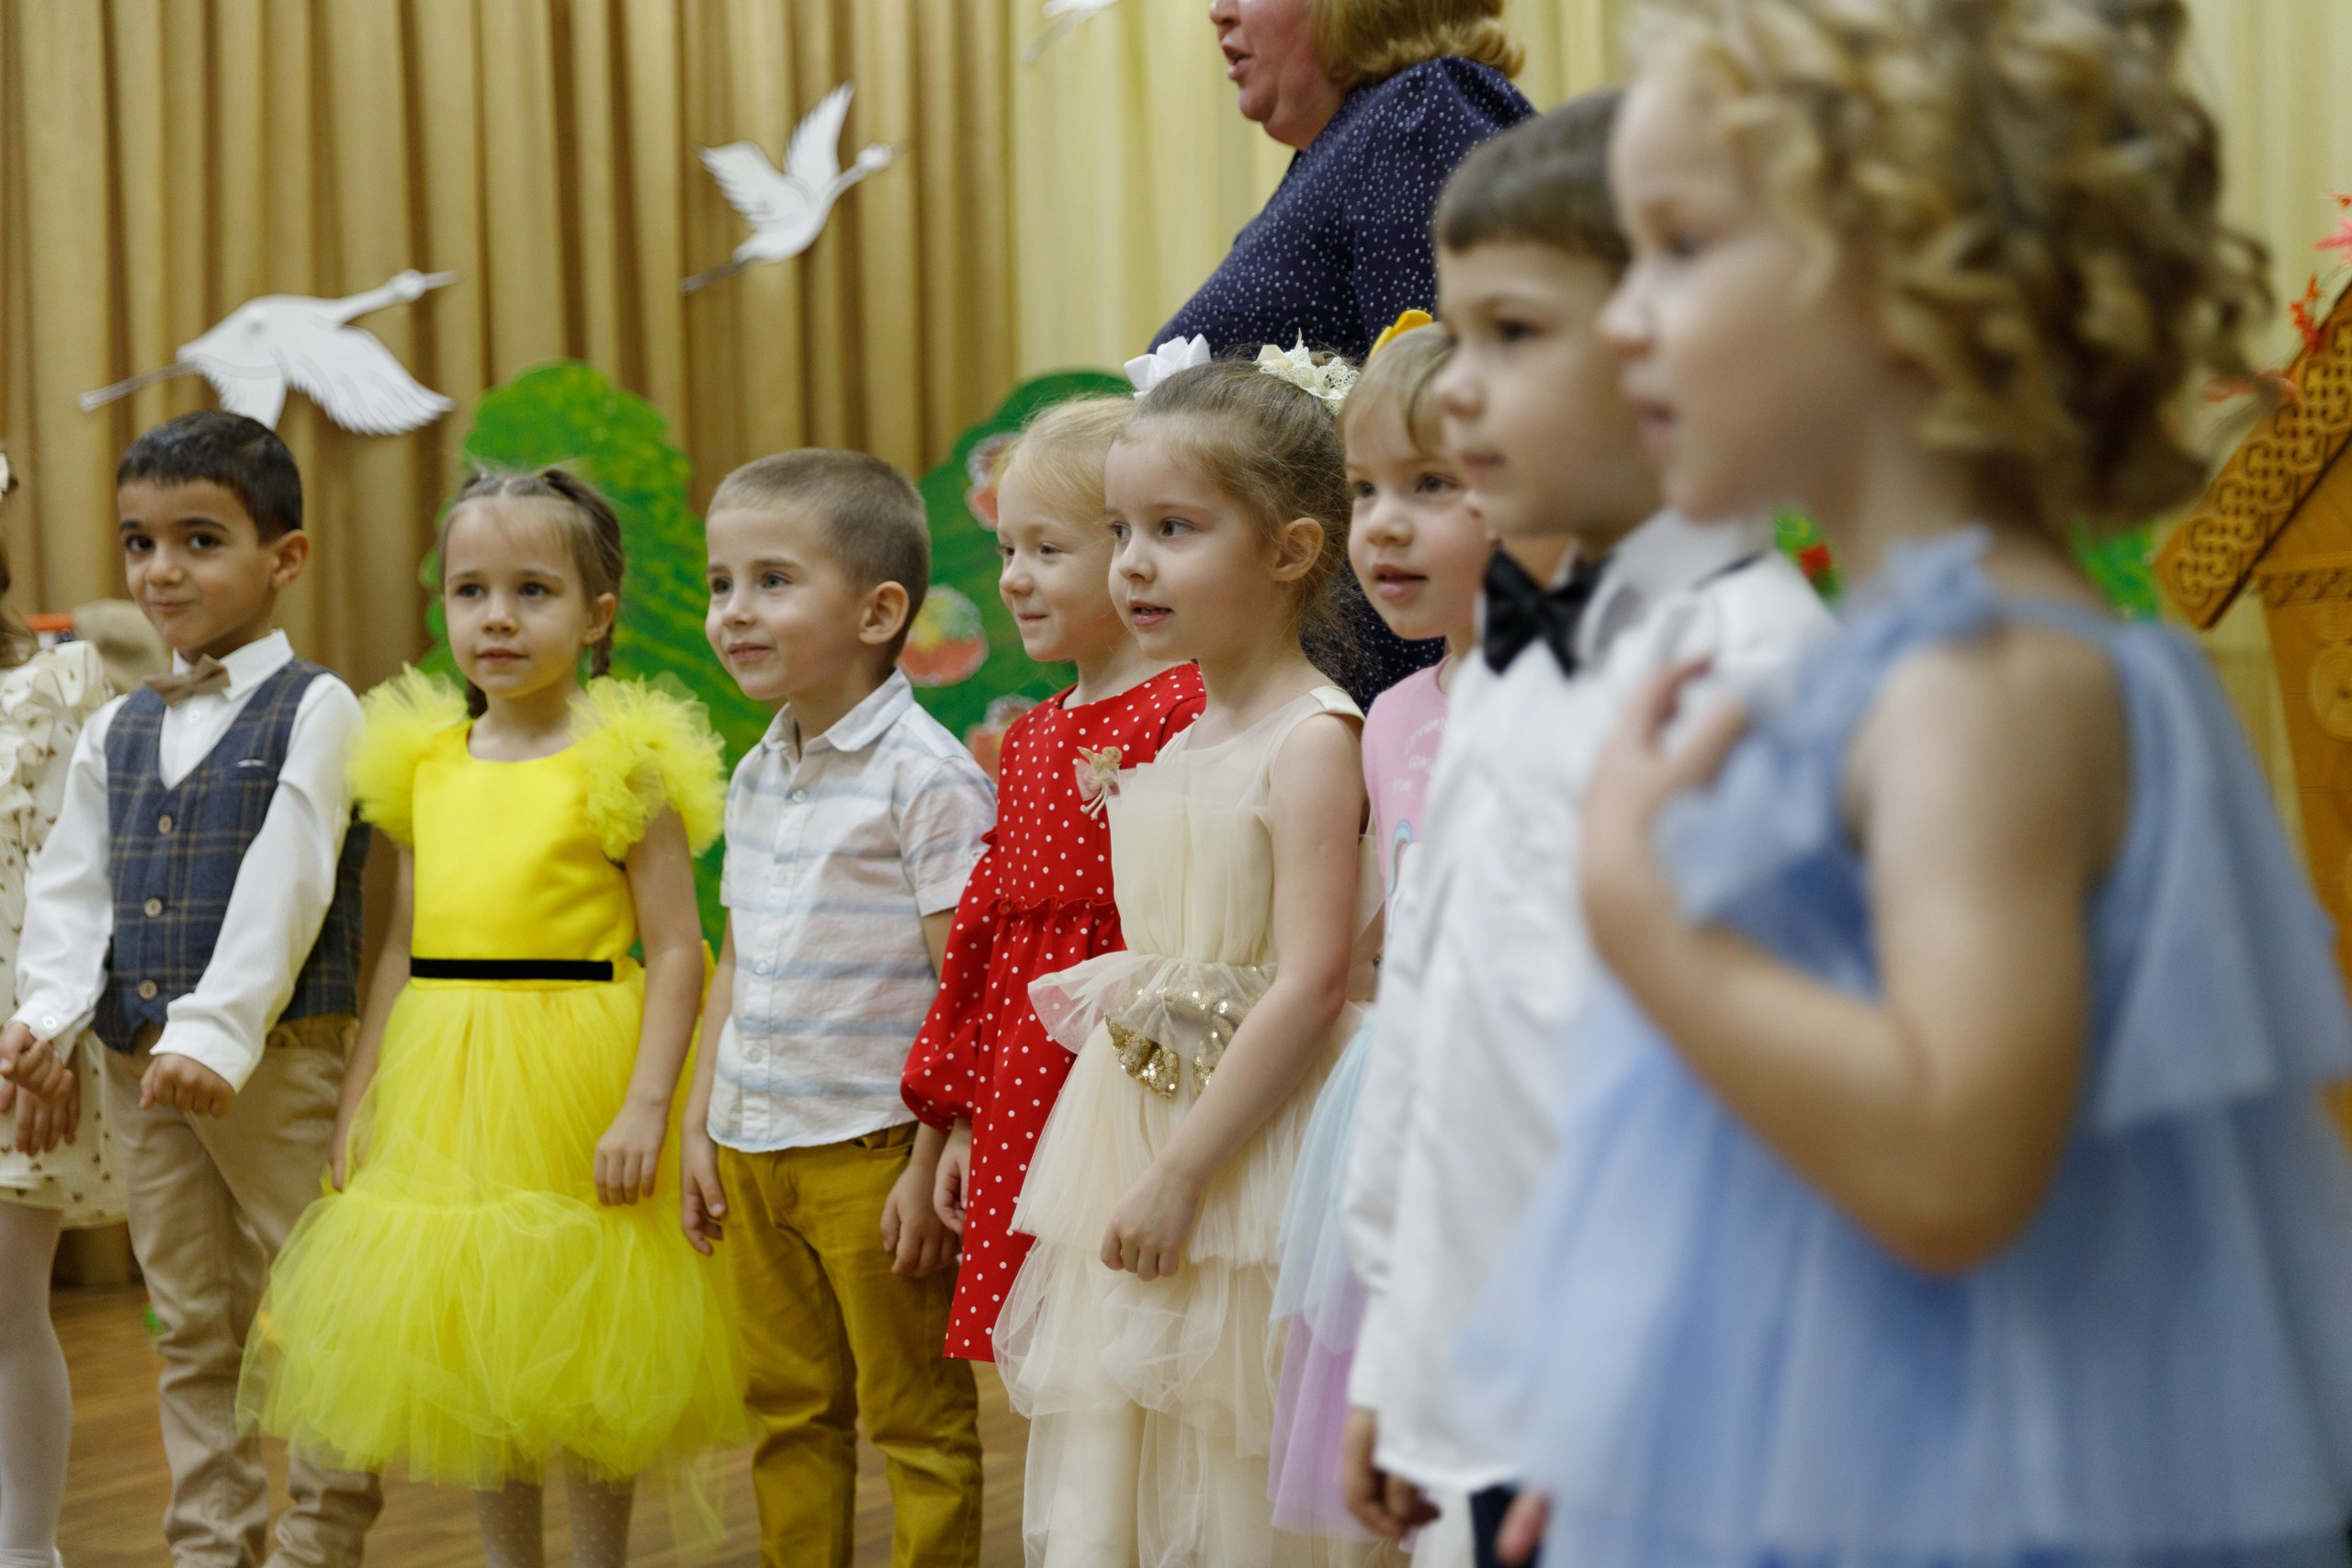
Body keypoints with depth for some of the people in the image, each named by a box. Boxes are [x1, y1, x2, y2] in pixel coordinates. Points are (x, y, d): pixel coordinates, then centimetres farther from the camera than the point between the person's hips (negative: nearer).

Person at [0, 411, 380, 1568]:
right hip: (138, 1071, 6)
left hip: (277, 1065, -6)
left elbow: (283, 887, -16)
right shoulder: (113, 731, 12)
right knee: (191, 1336, 13)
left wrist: (217, 1031, -25)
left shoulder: (314, 711, -5)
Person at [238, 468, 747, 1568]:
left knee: (587, 1359, 4)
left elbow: (676, 951, -11)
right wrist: (359, 1098, 11)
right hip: (441, 1085, 5)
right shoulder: (426, 762, 8)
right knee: (464, 1348, 13)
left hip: (570, 1079, -5)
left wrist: (644, 1107, -19)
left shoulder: (621, 764, -8)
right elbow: (404, 947, 14)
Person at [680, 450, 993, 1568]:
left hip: (872, 1148, -7)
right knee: (788, 1414, 15)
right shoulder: (757, 776, 10)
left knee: (917, 1422, 4)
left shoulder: (925, 775, -14)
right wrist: (701, 1124, 16)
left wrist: (933, 1164, -18)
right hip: (754, 1148, 7)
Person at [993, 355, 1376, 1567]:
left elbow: (1309, 988, -20)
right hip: (1133, 1127, 8)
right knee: (1108, 1468, 11)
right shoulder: (1174, 741, 11)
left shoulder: (1311, 741, -13)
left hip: (1245, 1146, -8)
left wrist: (1183, 1170, -20)